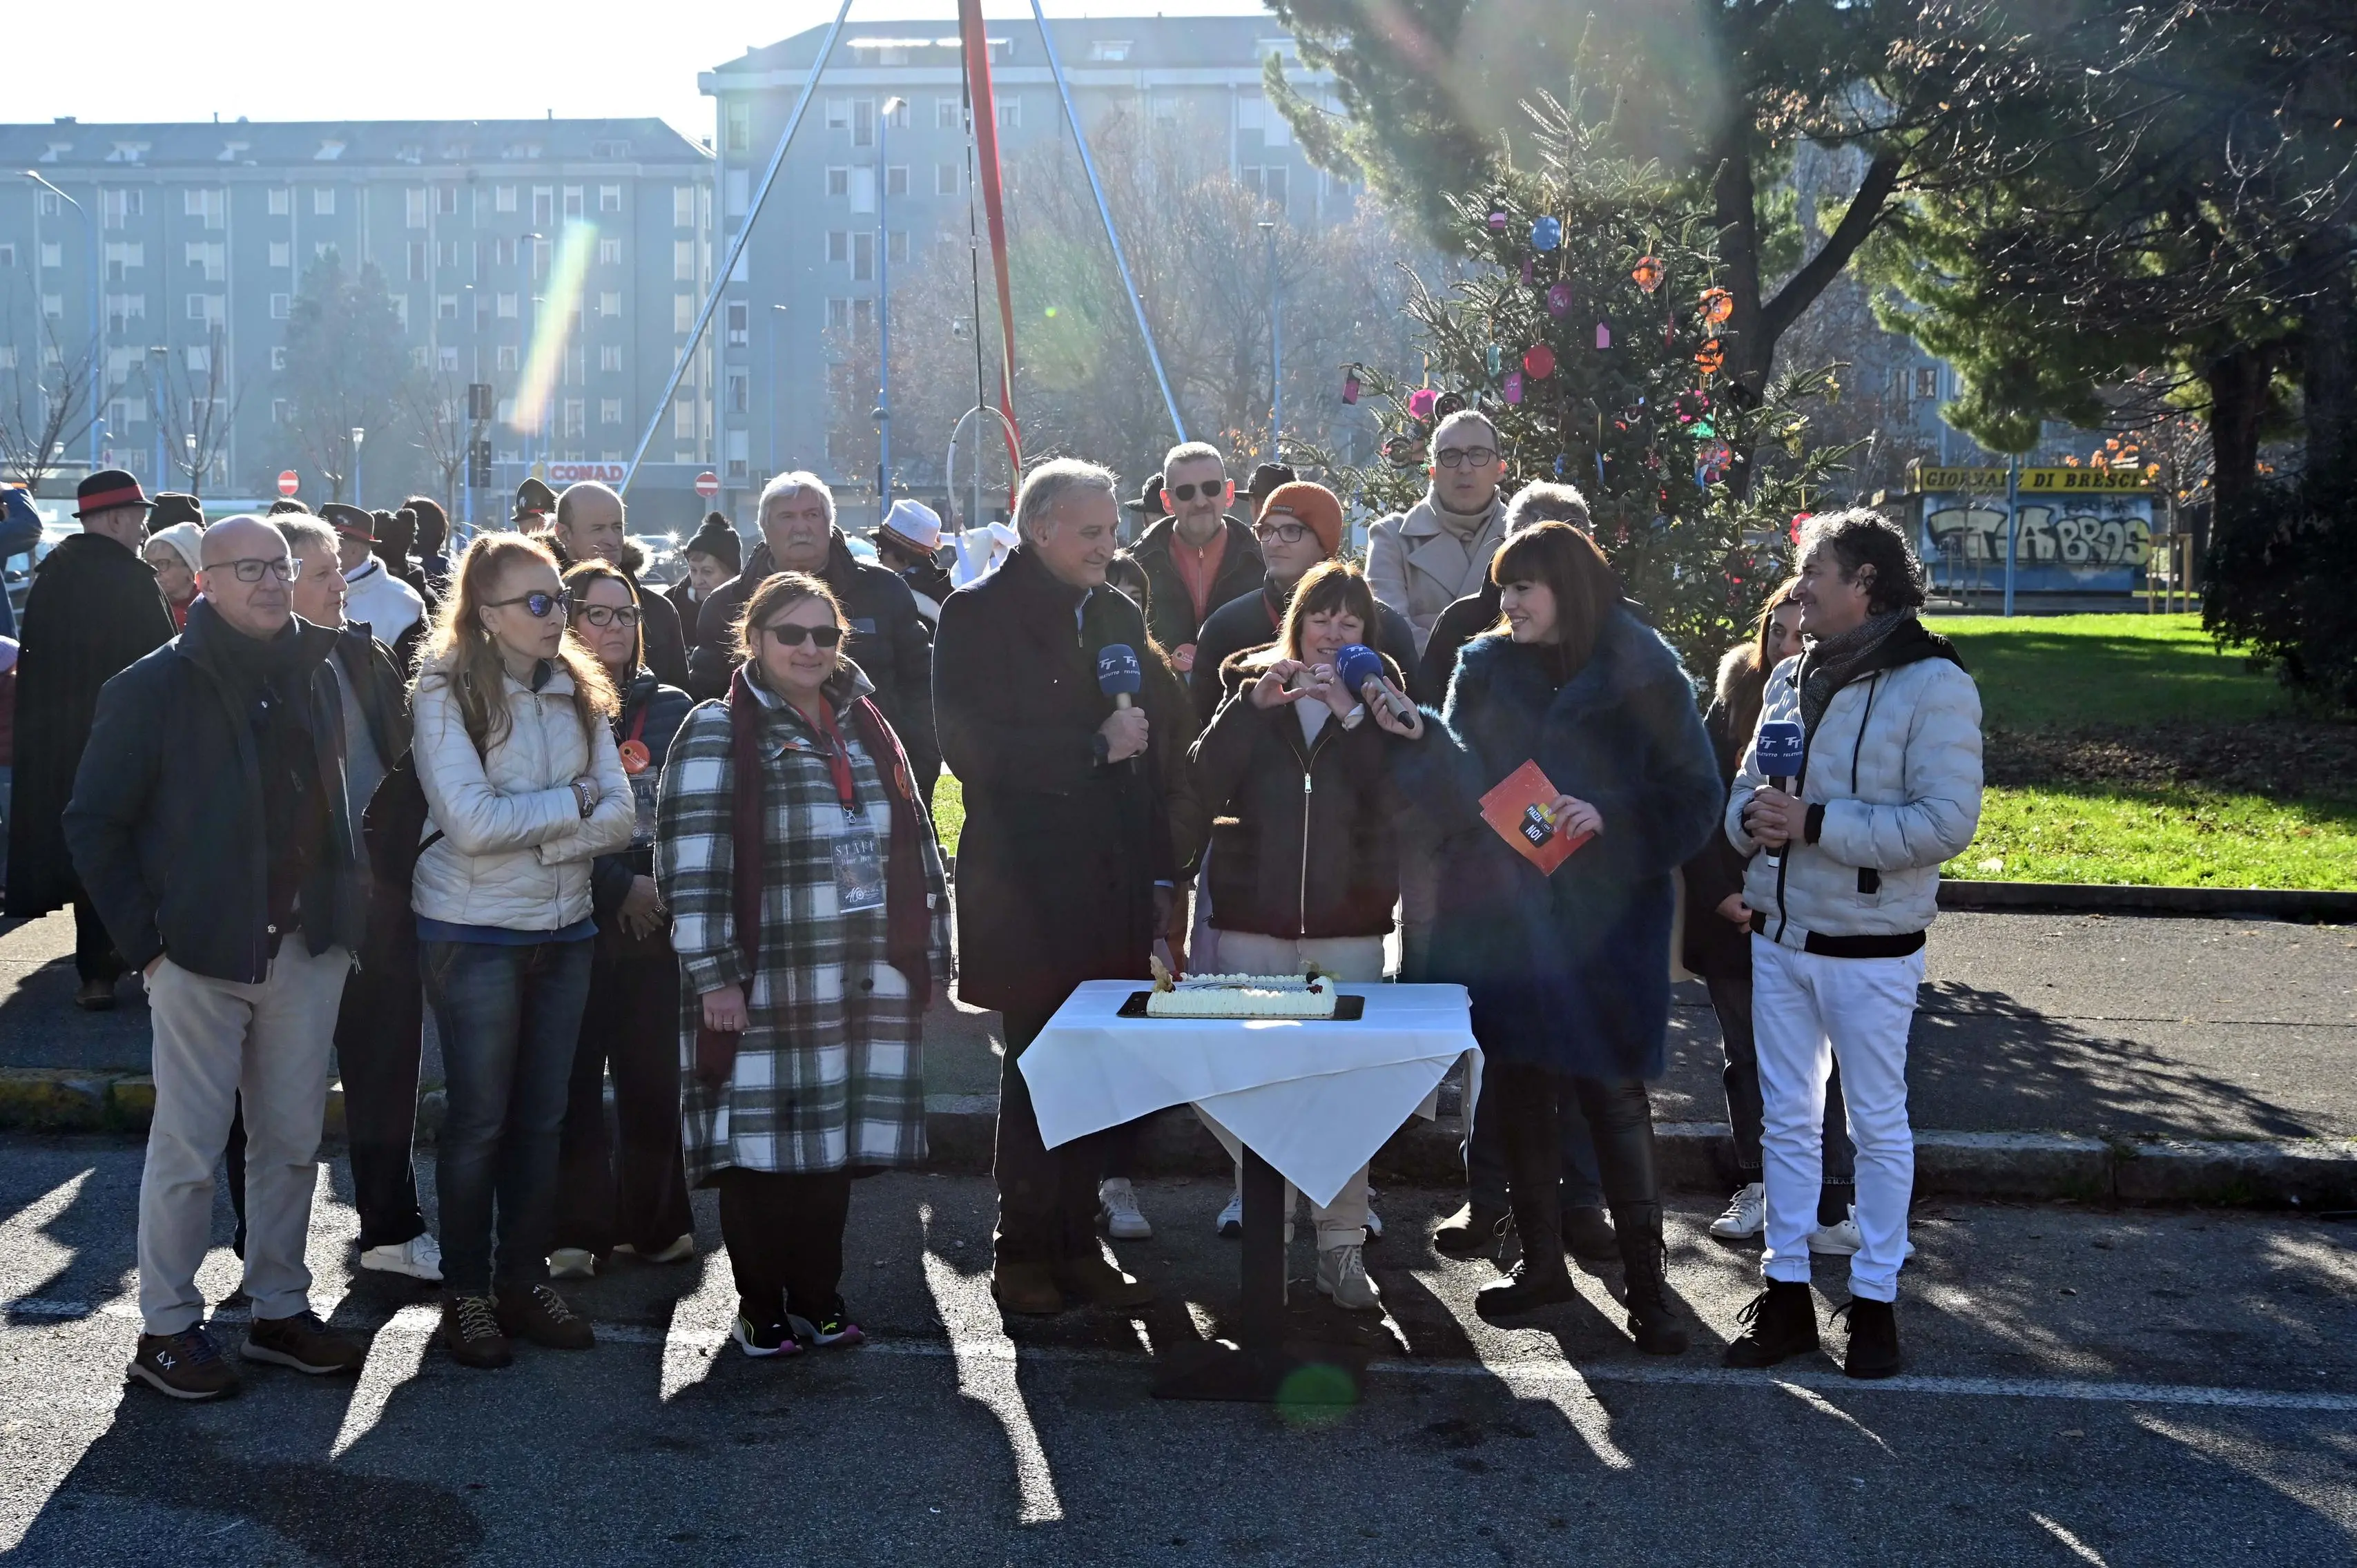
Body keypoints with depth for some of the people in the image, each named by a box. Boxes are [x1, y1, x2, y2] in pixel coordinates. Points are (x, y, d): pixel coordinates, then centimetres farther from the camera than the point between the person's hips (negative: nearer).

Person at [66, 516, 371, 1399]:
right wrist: (146, 937, -9)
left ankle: (281, 1312, 23)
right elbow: (93, 822, -4)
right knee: (189, 1148, 2)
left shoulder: (314, 677, 8)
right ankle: (165, 1330, 14)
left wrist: (342, 904, 7)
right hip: (200, 953, -5)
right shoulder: (156, 688, -7)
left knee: (293, 1140, 11)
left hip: (306, 950, 5)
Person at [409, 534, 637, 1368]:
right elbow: (472, 822, -22)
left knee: (542, 1114, 11)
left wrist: (528, 833, -17)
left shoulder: (579, 690, 3)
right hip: (474, 933, -5)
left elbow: (620, 815, -3)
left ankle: (524, 1281, 24)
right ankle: (465, 1293, 17)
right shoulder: (446, 694, -12)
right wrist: (573, 803, -11)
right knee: (479, 1118, 3)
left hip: (564, 925, 5)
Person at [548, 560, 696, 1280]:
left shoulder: (671, 708, 12)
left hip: (659, 920, 2)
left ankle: (657, 1224, 17)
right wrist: (619, 886, -12)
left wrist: (665, 885, -7)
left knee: (655, 1077, 4)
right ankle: (578, 1232, 8)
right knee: (575, 1077, -1)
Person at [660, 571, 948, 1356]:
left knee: (834, 1142, 10)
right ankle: (761, 1307, 15)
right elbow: (691, 863, -11)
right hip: (767, 988, -5)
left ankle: (819, 1295, 23)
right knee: (761, 1143, 1)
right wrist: (714, 975, -15)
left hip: (866, 984, 5)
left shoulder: (866, 729, 15)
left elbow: (915, 844, 18)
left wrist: (929, 952, 15)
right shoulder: (719, 733, -4)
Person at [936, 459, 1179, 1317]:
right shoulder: (979, 614, -5)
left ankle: (1077, 1244, 19)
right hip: (1028, 888, -6)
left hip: (1111, 890, 6)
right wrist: (1095, 746, -16)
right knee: (1039, 1072, -1)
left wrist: (1160, 873, 12)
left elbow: (1152, 740, 18)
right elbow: (974, 749, -16)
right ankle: (1023, 1251, 12)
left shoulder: (1120, 615, 15)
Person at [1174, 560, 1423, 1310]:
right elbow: (1202, 787, -4)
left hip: (1349, 922, 0)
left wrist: (1352, 713, -14)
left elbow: (1394, 798, -6)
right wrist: (1252, 705, -12)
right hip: (1252, 918, 1)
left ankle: (1341, 1244, 4)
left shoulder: (1378, 694, 9)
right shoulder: (1249, 683, 9)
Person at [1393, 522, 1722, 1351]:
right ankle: (1539, 1259, 26)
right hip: (1502, 913, 4)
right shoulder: (1486, 667, 6)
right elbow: (1462, 788, -2)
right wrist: (1417, 737, -20)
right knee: (1519, 1085, 11)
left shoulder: (1641, 673, -5)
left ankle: (1645, 1276, 10)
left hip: (1604, 916, -4)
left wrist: (1611, 819, -19)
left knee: (1612, 1091, -1)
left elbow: (1693, 794, -5)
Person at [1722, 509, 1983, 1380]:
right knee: (1786, 1118, 12)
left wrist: (1814, 822, -24)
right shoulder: (1791, 676, 9)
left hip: (1868, 946, -6)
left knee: (1878, 1123, 6)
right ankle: (1787, 1292, 22)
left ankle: (1875, 1298, 17)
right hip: (1778, 934, 7)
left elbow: (1947, 821, -21)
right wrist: (1749, 817, -10)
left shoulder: (1932, 685, -13)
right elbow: (1747, 786, 15)